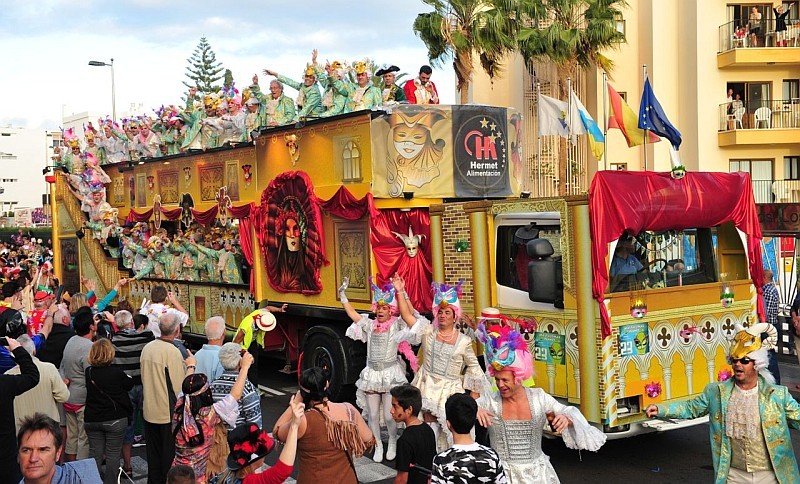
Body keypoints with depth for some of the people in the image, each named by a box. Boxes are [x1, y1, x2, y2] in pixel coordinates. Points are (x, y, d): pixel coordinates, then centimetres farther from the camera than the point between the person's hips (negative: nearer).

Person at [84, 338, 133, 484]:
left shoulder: (88, 373, -4)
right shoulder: (117, 373, -16)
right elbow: (129, 384, 1)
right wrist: (128, 377, 22)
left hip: (91, 420, 4)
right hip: (115, 419, -4)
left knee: (95, 453, 13)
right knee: (113, 454, 6)